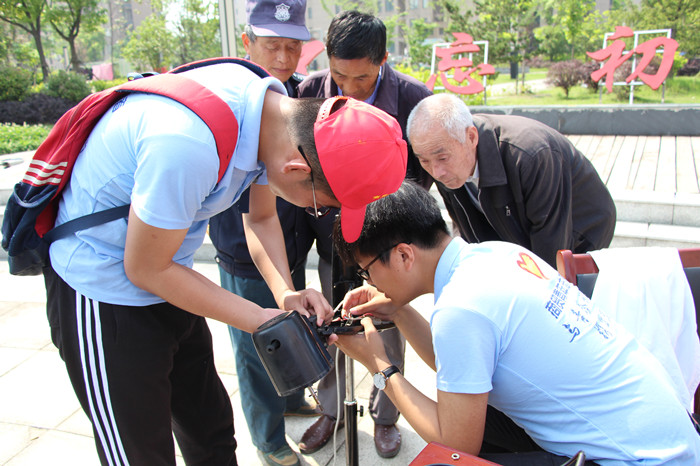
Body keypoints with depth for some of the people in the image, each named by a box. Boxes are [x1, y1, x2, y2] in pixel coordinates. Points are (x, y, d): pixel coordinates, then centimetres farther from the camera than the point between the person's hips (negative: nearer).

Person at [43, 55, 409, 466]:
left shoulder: (276, 106, -10)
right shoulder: (189, 145, -37)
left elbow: (262, 217, 5)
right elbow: (145, 269, -22)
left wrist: (286, 295, -10)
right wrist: (262, 320, -17)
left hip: (163, 277, 7)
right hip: (102, 290, -7)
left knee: (212, 431, 16)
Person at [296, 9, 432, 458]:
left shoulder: (413, 97, -16)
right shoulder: (312, 90, -12)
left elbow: (429, 167, -2)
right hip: (333, 240, 2)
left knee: (389, 334, 13)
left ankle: (385, 415, 38)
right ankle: (332, 411, 40)